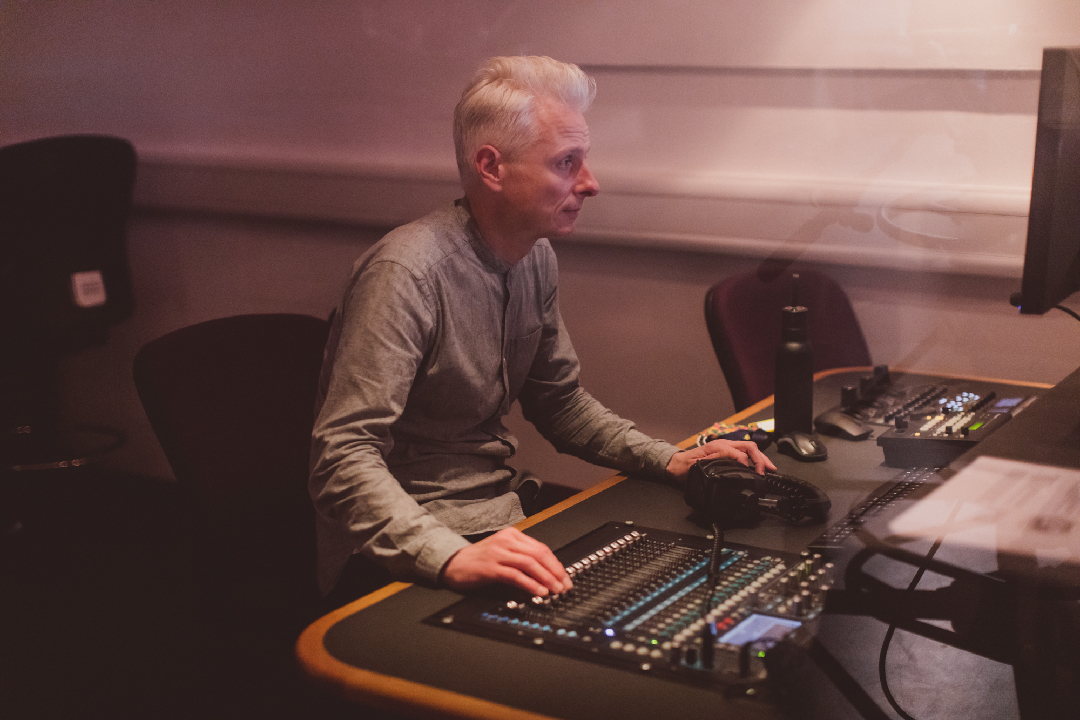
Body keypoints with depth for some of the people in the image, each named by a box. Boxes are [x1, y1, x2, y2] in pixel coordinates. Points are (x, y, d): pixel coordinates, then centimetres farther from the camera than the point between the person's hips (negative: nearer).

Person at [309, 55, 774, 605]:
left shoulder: (536, 258, 5)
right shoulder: (407, 272, -23)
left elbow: (559, 401, 18)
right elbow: (343, 458, -28)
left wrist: (670, 460, 4)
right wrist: (451, 557, -43)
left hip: (502, 507, 9)